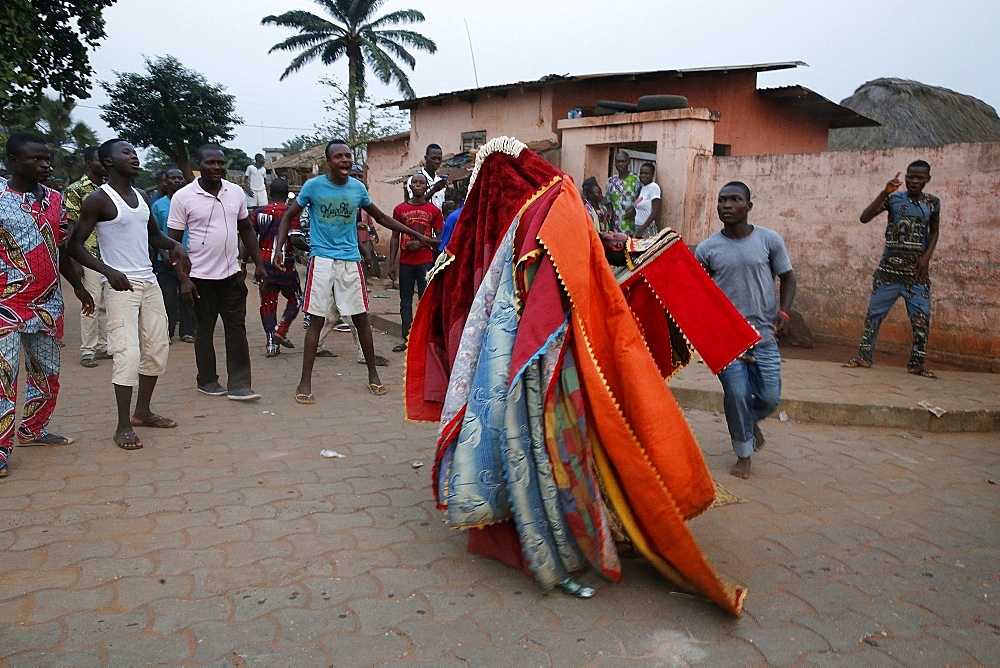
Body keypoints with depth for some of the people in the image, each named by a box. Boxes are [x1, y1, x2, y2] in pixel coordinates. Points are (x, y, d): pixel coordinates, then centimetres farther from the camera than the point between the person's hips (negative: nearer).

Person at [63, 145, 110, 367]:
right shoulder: (76, 189, -4)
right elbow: (71, 226, -7)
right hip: (90, 255, -6)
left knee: (107, 303, 9)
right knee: (91, 303, -5)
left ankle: (103, 346, 18)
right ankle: (87, 350, 4)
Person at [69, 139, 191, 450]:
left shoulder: (142, 197, 13)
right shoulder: (99, 199, -8)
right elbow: (75, 245, -9)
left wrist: (175, 245, 5)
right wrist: (108, 271, -23)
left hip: (150, 282, 8)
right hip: (121, 285, -8)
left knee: (157, 348, 11)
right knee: (128, 353, -12)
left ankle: (143, 411, 25)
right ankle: (123, 426, -3)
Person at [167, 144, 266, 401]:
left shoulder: (236, 192, 3)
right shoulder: (183, 197, -8)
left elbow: (246, 229, 14)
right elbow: (174, 241, -6)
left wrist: (258, 263, 9)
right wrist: (183, 279, -12)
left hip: (232, 273, 3)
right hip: (201, 276, -3)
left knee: (237, 329, 2)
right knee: (204, 329, 9)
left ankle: (239, 385, 5)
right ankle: (207, 380, 24)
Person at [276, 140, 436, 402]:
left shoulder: (358, 188, 5)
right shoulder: (313, 185, -4)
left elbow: (381, 218, 18)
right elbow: (289, 216, 5)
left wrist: (418, 236, 18)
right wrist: (279, 248, -10)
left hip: (350, 260, 3)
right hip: (322, 259, -2)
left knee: (361, 318, 5)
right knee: (316, 320, -3)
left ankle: (373, 375, 20)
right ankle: (305, 381, 6)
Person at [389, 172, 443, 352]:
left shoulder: (434, 211, 3)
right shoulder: (400, 209, 8)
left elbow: (440, 238, 5)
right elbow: (395, 238, 10)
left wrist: (420, 243, -11)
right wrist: (391, 264, 5)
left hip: (426, 262, -2)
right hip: (405, 263, 2)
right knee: (405, 302, 5)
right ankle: (407, 339, 11)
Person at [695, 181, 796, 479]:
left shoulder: (770, 240, -2)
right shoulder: (707, 249, -2)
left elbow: (787, 277, 6)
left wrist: (784, 310, -9)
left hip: (764, 335, 1)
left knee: (770, 397, 1)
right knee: (737, 395, -3)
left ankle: (752, 420, 38)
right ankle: (744, 454, 20)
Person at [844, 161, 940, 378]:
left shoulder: (932, 203, 5)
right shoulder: (893, 198, -2)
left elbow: (934, 232, 14)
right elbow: (864, 218, -12)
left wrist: (926, 257, -1)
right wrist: (884, 193, -21)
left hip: (916, 270, 1)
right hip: (889, 267, -1)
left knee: (921, 317, -1)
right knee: (874, 312, 3)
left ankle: (917, 363, 10)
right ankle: (864, 356, 13)